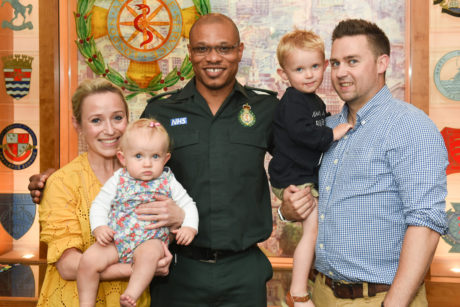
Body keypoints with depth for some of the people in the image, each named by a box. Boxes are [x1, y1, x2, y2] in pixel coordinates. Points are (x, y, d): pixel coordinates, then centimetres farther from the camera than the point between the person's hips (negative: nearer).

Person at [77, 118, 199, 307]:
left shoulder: (168, 183, 4)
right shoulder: (118, 180, 4)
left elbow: (188, 205, 8)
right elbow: (99, 204, 5)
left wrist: (189, 227, -9)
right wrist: (98, 228, -12)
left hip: (150, 243, -1)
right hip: (115, 242, 2)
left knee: (149, 253, -35)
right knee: (89, 259, -19)